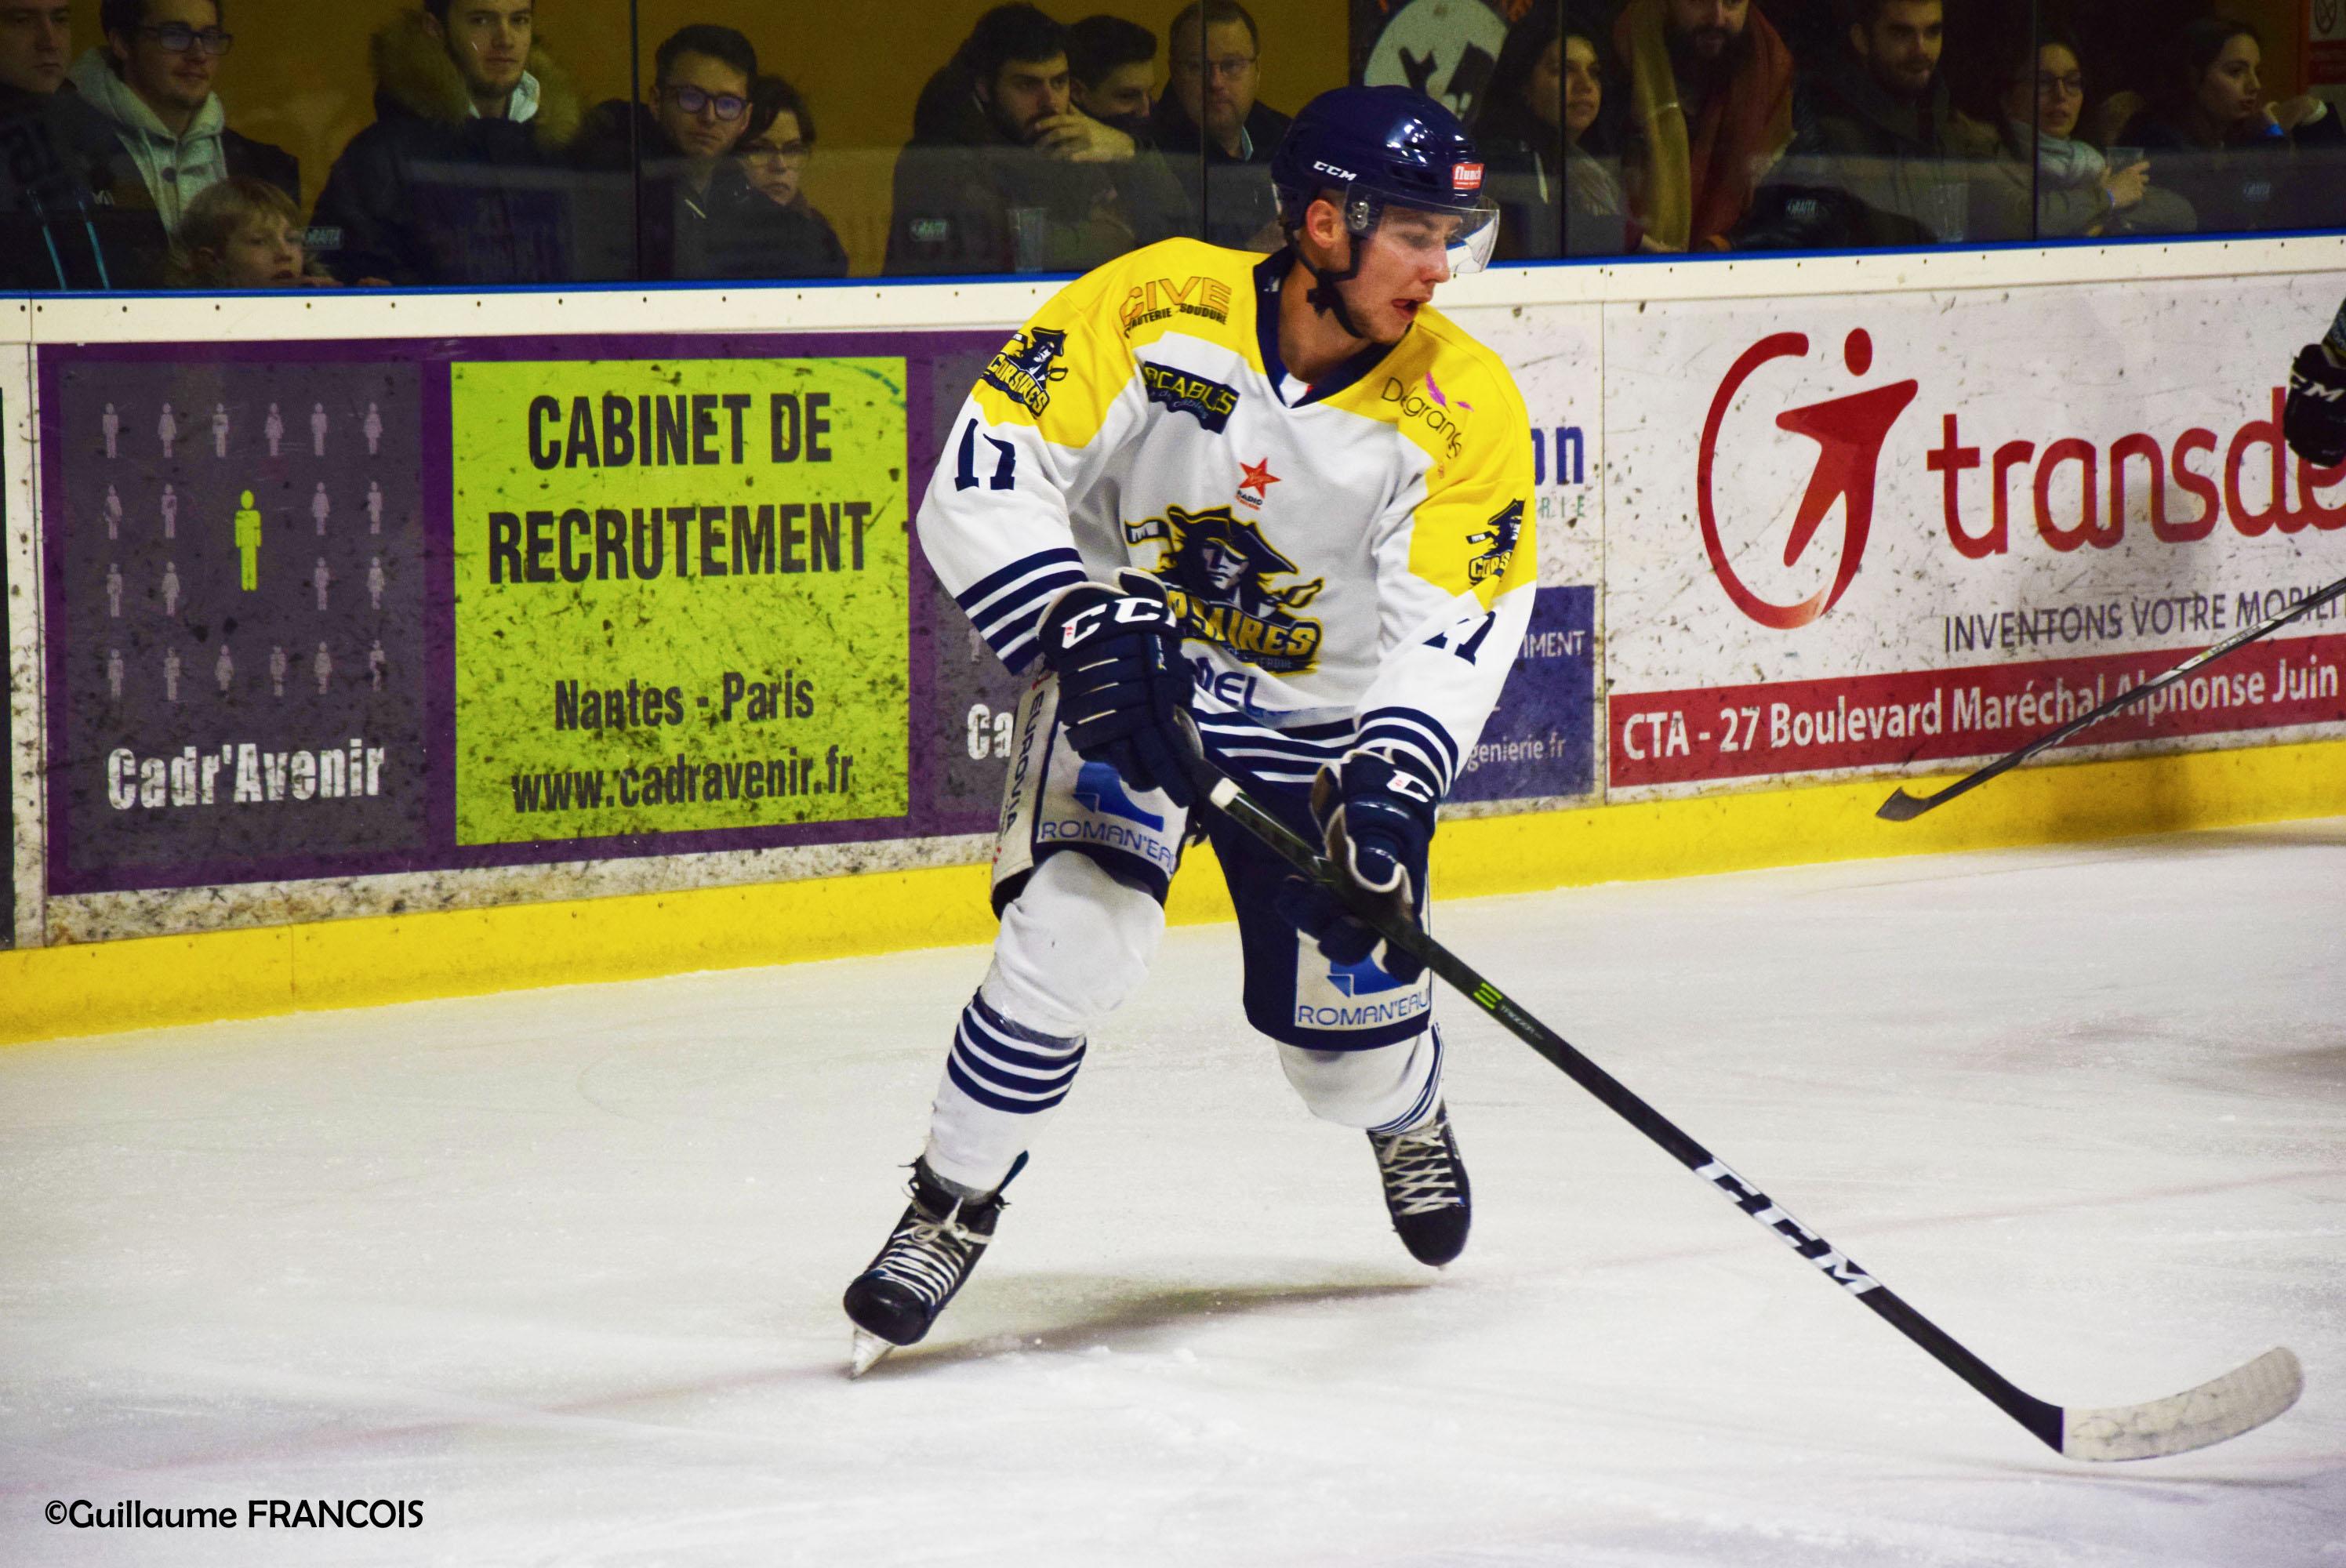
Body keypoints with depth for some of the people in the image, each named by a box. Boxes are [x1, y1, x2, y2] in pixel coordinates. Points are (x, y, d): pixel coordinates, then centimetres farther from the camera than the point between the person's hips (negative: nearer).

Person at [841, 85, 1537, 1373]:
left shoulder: (1462, 407, -16)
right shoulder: (1150, 309, -20)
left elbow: (1454, 626, -20)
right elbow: (984, 481, -21)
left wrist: (1391, 784, -36)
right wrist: (1084, 633, -33)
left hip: (1325, 720, 2)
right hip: (1130, 681, -2)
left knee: (1348, 1041, 2)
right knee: (1080, 926, -27)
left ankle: (1406, 1117, 42)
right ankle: (950, 1207, -7)